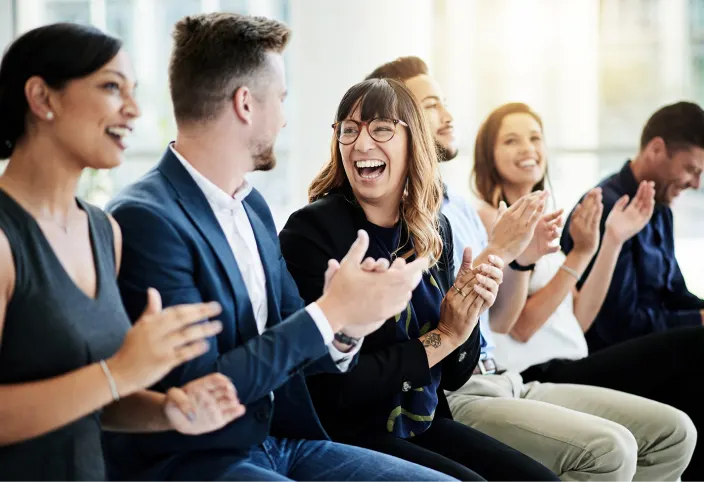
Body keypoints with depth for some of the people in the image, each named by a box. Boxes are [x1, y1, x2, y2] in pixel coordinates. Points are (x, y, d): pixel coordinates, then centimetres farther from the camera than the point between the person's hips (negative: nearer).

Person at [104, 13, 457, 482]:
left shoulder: (253, 205, 9)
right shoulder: (145, 219, -17)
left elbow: (291, 341, 10)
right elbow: (199, 388, -20)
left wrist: (342, 332, -11)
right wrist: (330, 311, -19)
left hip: (277, 440, 8)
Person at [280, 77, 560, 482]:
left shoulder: (434, 230, 4)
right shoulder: (312, 231, -15)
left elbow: (452, 377, 9)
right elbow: (332, 387, -20)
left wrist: (467, 317, -11)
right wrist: (440, 338, -14)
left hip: (426, 425, 6)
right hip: (349, 438, -6)